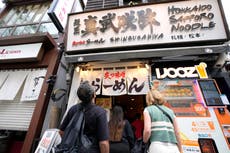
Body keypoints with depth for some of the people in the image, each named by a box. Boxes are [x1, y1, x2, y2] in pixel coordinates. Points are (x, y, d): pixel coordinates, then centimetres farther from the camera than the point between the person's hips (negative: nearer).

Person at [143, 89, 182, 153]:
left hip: (158, 146, -5)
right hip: (173, 148, 5)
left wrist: (144, 141, 9)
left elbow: (147, 130, -9)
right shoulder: (170, 111, 16)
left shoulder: (148, 109, 2)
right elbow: (177, 133, 14)